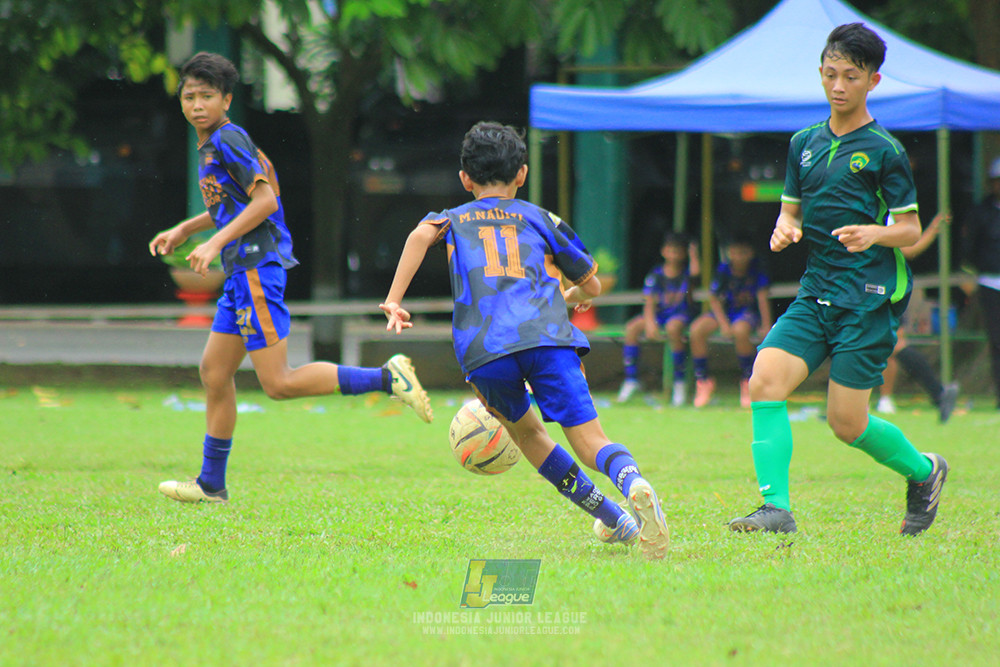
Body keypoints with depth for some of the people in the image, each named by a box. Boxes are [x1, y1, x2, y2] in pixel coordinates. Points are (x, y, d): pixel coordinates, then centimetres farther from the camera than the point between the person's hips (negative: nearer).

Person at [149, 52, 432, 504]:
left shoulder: (227, 139, -11)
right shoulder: (210, 145, 17)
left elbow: (265, 199, -18)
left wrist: (216, 242, -21)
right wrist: (184, 230, 27)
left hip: (257, 267, -10)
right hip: (242, 273, 10)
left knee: (279, 384, -12)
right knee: (214, 373, 11)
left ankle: (387, 378, -11)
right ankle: (211, 484, 16)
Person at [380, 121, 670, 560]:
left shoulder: (452, 220, 27)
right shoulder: (541, 219, 28)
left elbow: (421, 235, 2)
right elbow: (591, 285, 35)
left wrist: (394, 300, -1)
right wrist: (571, 297, 58)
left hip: (483, 346, 0)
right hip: (547, 334, 0)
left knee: (524, 431, 25)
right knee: (590, 442, -6)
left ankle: (612, 519, 24)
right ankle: (632, 482, -40)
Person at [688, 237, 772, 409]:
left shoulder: (756, 272, -8)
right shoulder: (723, 271, -6)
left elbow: (763, 298, -12)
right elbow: (714, 300, -4)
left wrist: (766, 326, -21)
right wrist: (723, 324, -17)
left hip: (748, 312, -3)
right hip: (723, 312, 3)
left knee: (740, 330, -39)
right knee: (696, 330, -25)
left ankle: (748, 381, -21)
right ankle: (703, 380, -9)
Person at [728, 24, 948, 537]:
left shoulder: (884, 151, -4)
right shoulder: (804, 144, 13)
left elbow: (911, 230, -3)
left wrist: (873, 233, -25)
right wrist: (784, 230, -4)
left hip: (869, 298, -5)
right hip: (816, 292, 5)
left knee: (846, 423, -4)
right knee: (764, 380, -18)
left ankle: (923, 471, 25)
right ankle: (776, 508, -19)